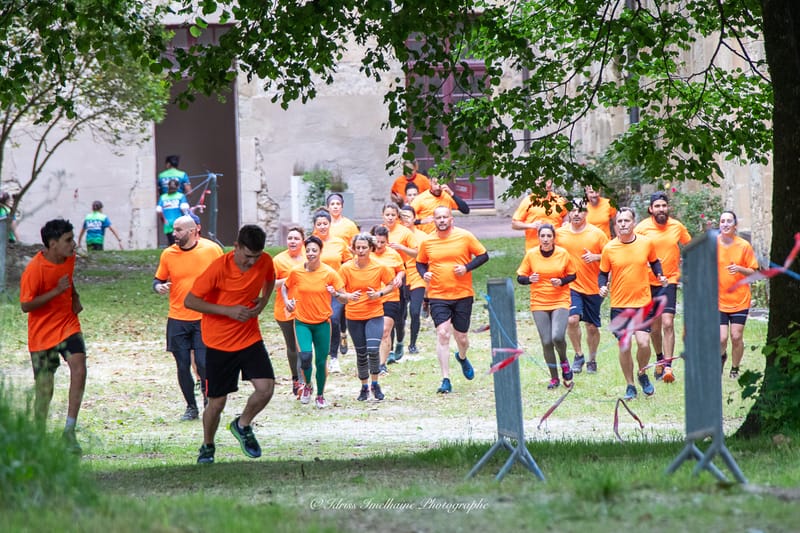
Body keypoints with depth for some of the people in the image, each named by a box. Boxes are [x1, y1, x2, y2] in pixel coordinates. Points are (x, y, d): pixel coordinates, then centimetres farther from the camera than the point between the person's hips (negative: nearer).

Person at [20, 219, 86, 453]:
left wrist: (74, 298, 4)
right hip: (42, 333, -4)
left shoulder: (69, 258, 0)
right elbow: (25, 305, -20)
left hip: (68, 324, 4)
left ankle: (69, 431, -16)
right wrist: (57, 291, -26)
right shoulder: (34, 269, -21)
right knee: (44, 389, 2)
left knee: (79, 369, -20)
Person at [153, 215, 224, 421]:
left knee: (204, 364, -10)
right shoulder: (168, 254, 2)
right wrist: (159, 287, -11)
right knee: (183, 366, 3)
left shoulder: (212, 250, -3)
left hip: (205, 318, -2)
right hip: (177, 319, 2)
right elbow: (158, 280, 12)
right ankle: (191, 407, 19)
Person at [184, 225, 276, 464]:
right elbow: (189, 301, -17)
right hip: (219, 343, -3)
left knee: (266, 388, -15)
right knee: (217, 402, 2)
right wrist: (229, 311, -23)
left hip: (250, 337, 3)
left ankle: (243, 425, 15)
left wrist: (263, 301, -1)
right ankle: (207, 447, 29)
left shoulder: (265, 262, -7)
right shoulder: (219, 267, -21)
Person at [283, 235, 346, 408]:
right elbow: (284, 287, 14)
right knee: (305, 355, -19)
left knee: (321, 361, 4)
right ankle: (307, 385, 11)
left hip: (322, 322, 0)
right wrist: (287, 301, -4)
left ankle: (320, 395, 26)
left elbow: (343, 298, -4)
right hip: (302, 322, 0)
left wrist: (335, 293, -26)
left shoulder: (329, 273, -8)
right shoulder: (296, 272, -5)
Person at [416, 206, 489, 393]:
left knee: (461, 337, 8)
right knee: (442, 334, -14)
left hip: (463, 294, 0)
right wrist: (424, 273, -6)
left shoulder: (465, 237, -3)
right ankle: (445, 380, -12)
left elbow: (483, 255, 2)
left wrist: (467, 267, -13)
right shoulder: (427, 242, 2)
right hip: (438, 296, 0)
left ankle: (462, 357, 46)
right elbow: (420, 263, 16)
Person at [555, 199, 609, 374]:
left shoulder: (596, 233, -2)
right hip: (571, 286, 0)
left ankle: (592, 360, 27)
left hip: (593, 287, 0)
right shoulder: (559, 233, 1)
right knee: (572, 319, -20)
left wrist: (595, 257, -17)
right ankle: (578, 355, 0)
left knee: (592, 326, 8)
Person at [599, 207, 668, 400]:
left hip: (642, 302, 0)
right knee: (624, 347, 2)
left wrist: (660, 275, 0)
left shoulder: (646, 243, -2)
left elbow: (654, 262, 17)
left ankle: (642, 374, 15)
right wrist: (602, 286, -14)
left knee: (643, 342, -14)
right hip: (619, 304, 0)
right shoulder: (609, 248, -4)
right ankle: (630, 386, 19)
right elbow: (603, 273, 6)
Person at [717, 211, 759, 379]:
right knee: (721, 339, -8)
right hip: (719, 300, 0)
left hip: (740, 300, 0)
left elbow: (753, 271, 1)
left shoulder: (744, 246, -2)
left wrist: (740, 269, -18)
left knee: (736, 337, -3)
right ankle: (722, 356, 26)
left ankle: (735, 369, 18)